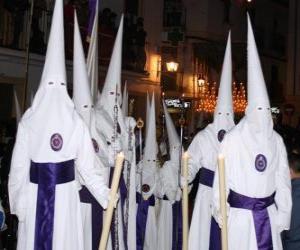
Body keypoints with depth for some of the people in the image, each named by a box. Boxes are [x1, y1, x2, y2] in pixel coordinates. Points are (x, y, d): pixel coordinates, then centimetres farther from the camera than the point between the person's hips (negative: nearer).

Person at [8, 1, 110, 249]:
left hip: (33, 195, 0)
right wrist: (106, 194, 4)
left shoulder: (28, 121, -5)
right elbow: (87, 166, -5)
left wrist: (17, 204, 4)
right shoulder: (76, 122, -5)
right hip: (65, 195, 0)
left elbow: (19, 167, -4)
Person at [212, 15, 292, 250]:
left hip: (268, 212, 4)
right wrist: (220, 210, -4)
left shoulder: (276, 140, 4)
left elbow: (282, 178, 6)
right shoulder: (233, 138, -8)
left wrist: (283, 213, 5)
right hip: (240, 213, -3)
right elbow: (222, 177, -5)